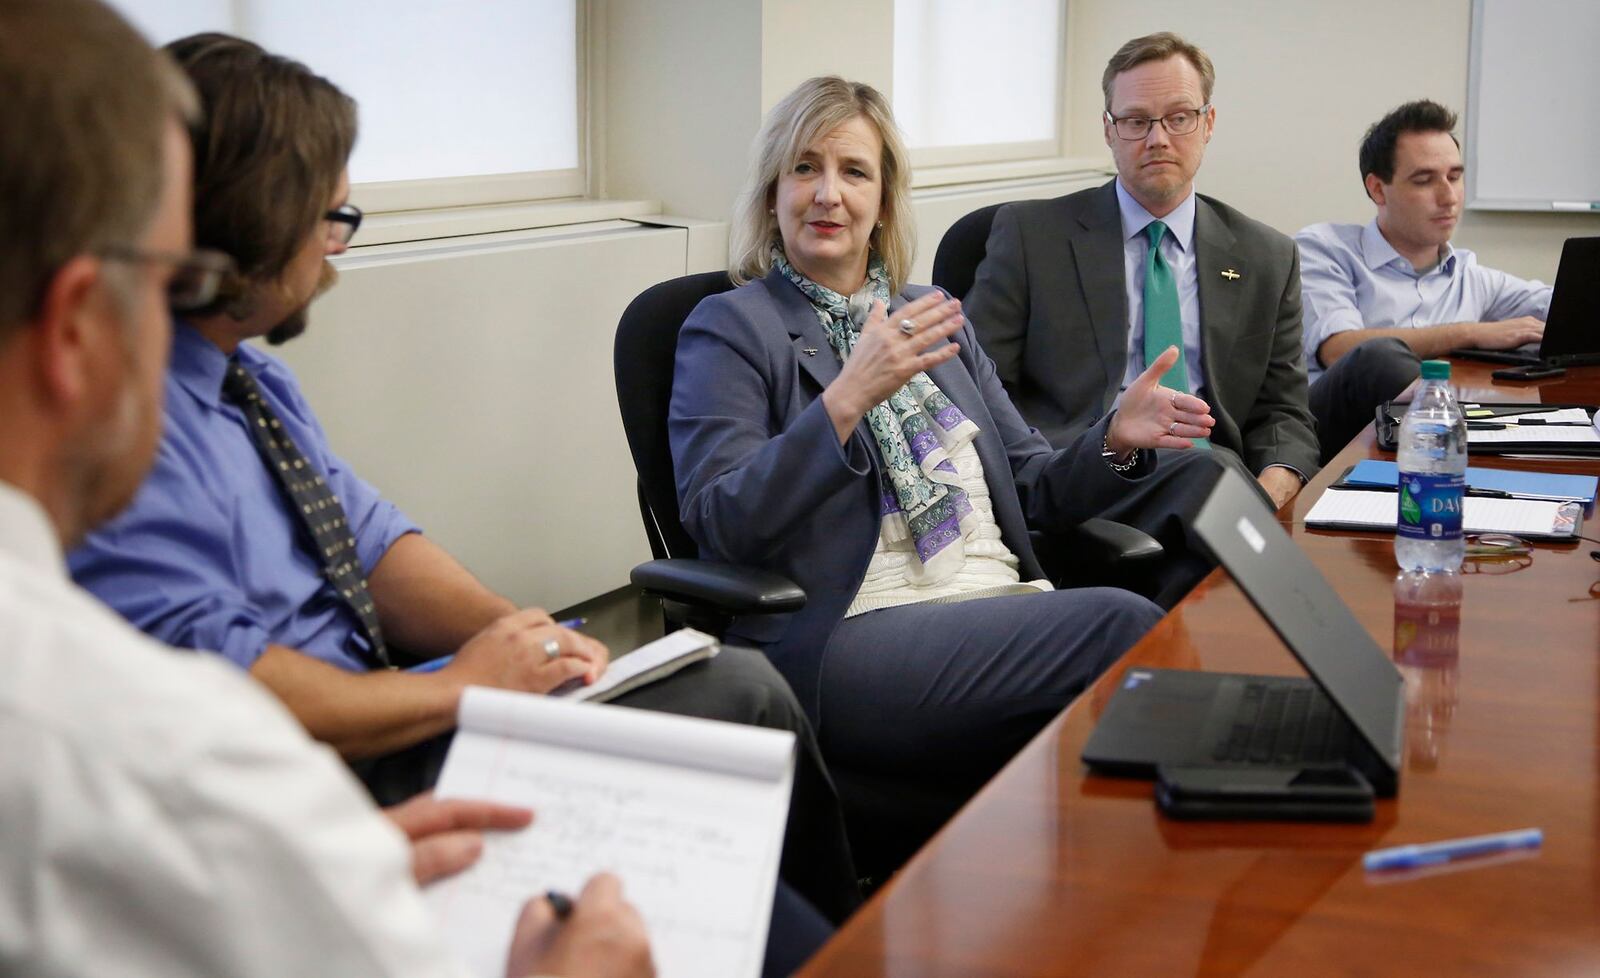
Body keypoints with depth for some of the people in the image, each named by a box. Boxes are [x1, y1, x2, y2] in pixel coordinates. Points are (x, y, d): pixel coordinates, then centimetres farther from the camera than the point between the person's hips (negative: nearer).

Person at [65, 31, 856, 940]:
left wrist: (513, 632, -6)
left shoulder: (252, 376, 11)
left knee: (741, 681, -1)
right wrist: (460, 687, -15)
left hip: (375, 718, 10)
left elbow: (373, 545, 13)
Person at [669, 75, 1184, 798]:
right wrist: (847, 398, -22)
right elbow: (719, 525, -11)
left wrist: (1114, 441, 0)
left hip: (1005, 608, 6)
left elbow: (1031, 492, 22)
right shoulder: (730, 328, 4)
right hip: (850, 639, -6)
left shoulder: (927, 318, 23)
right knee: (1121, 622, -27)